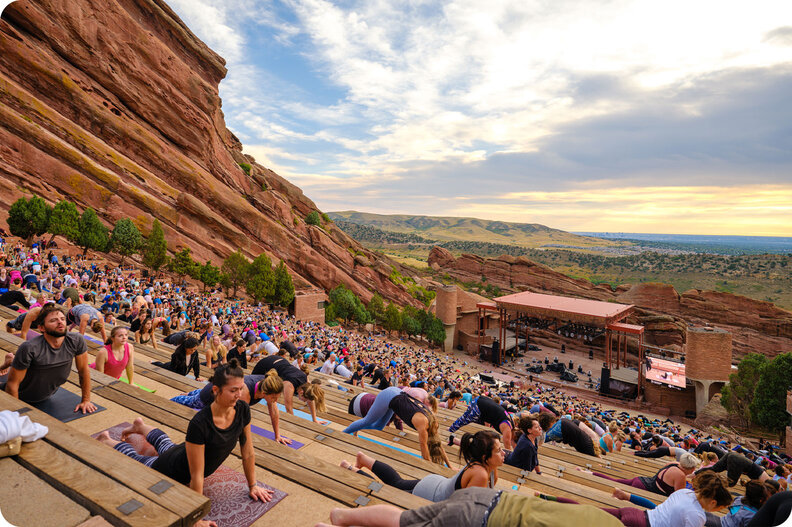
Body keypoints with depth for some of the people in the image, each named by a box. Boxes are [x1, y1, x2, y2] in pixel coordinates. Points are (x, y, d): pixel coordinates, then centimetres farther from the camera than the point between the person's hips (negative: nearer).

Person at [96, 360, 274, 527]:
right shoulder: (200, 423, -44)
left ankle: (141, 426, 60)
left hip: (192, 452, 6)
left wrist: (252, 486, -6)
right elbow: (196, 475, -35)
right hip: (174, 469, -5)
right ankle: (105, 440, 49)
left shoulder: (243, 409, -28)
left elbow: (248, 453, -14)